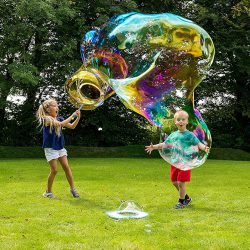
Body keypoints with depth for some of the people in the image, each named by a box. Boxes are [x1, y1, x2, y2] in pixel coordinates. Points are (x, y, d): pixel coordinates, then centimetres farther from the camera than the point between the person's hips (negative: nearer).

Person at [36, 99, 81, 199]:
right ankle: (48, 191, 11)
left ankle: (72, 188, 11)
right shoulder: (46, 119, -15)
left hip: (60, 147, 6)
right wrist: (72, 115, -23)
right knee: (54, 170, -5)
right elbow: (61, 124, -27)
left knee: (66, 167, 2)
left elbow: (72, 126, 6)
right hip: (50, 148, -6)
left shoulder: (59, 118, 6)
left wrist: (78, 117, -9)